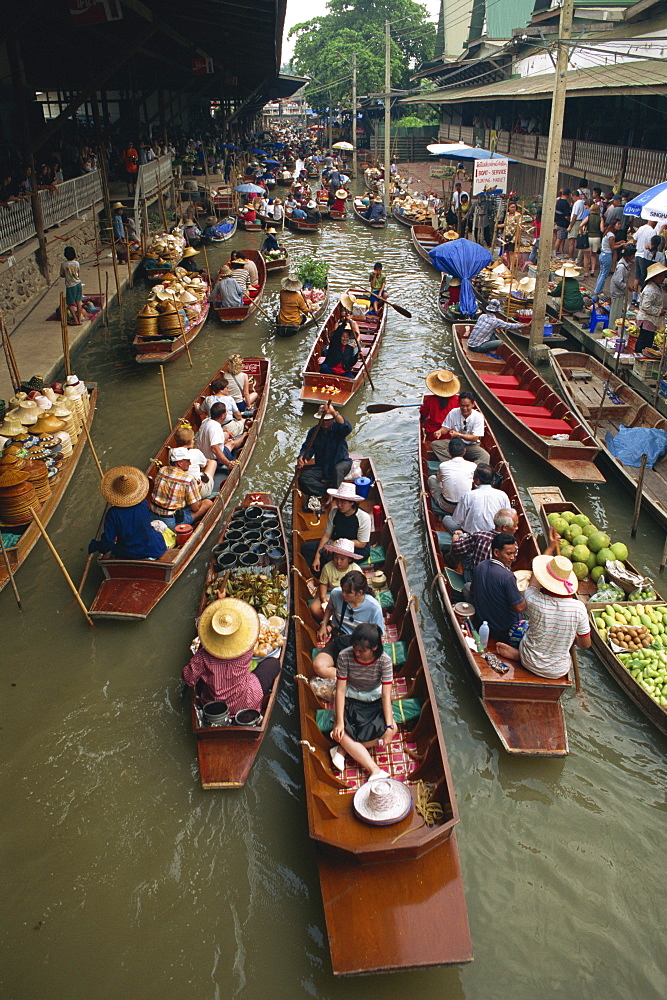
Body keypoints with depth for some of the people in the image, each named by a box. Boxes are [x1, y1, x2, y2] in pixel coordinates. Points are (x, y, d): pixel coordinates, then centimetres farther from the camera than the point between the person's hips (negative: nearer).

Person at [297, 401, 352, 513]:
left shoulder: (337, 428, -9)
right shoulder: (314, 431, 4)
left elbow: (347, 428, -35)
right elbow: (307, 448, -2)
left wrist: (333, 412, -51)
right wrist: (302, 457, -28)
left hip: (341, 463, -4)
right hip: (321, 467, 4)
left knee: (337, 469, -40)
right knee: (303, 479, -21)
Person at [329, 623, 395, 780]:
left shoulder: (384, 660, -21)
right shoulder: (345, 656, -22)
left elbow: (386, 695, -20)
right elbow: (340, 690, -17)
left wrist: (389, 726, -28)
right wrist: (339, 722, -24)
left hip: (375, 700, 1)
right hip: (350, 699, -1)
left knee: (393, 730, -24)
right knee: (340, 733, -28)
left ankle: (343, 749, -19)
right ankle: (375, 771, -28)